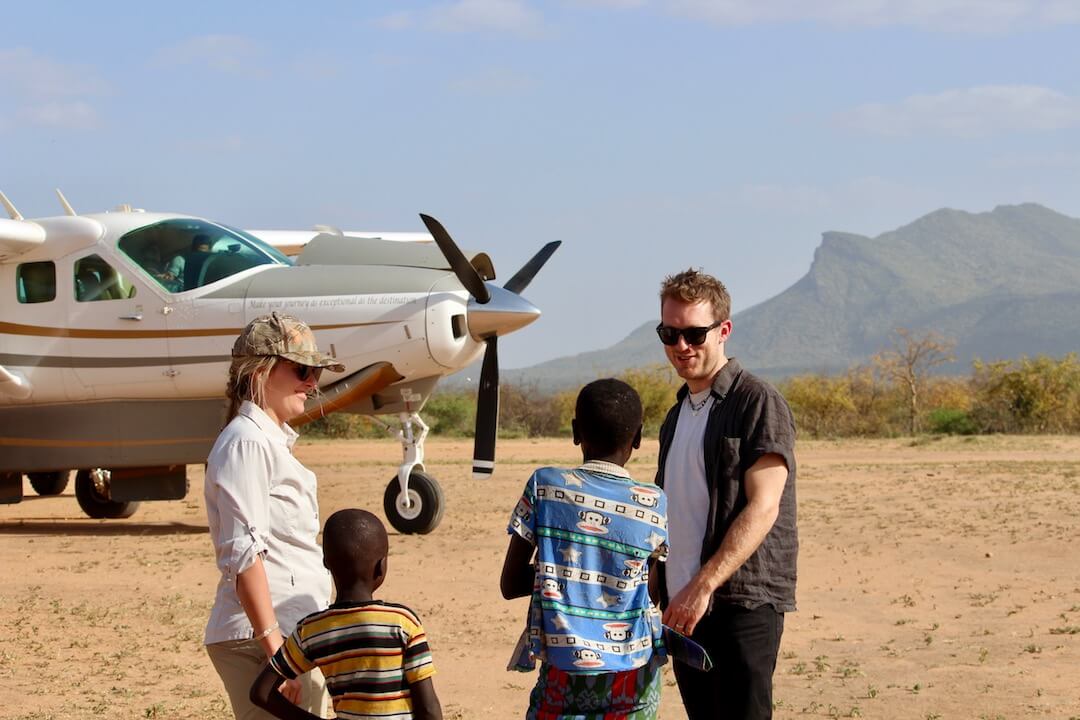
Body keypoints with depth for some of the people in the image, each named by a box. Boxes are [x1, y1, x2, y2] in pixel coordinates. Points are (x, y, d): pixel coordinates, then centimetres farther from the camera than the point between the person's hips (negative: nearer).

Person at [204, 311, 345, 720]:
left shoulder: (273, 441, 21)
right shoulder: (247, 442, -11)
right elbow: (242, 553, -19)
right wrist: (274, 644, -24)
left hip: (292, 635, 10)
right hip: (261, 638, -10)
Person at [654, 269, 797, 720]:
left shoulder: (758, 403, -7)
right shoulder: (677, 416, 19)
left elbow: (762, 508, -15)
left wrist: (703, 585, -21)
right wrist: (662, 593, 13)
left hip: (741, 603, -8)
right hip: (684, 607, 8)